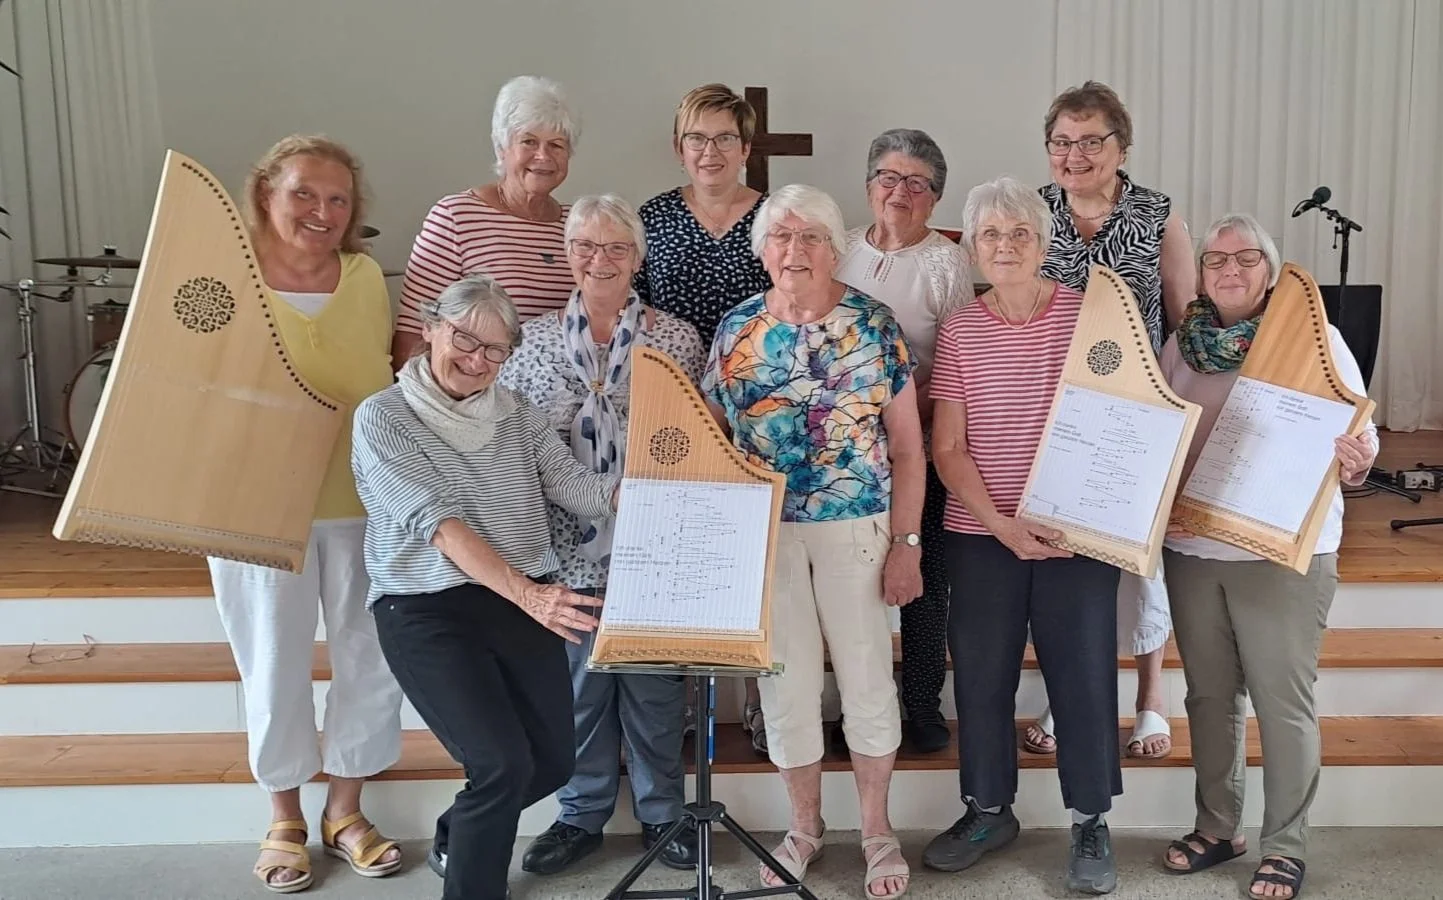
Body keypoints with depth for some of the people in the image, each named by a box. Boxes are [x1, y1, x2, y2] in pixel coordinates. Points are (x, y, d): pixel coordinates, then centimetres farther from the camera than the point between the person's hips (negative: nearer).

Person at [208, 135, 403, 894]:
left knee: (372, 660, 10)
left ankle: (344, 809, 31)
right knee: (275, 665, 11)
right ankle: (284, 816, 32)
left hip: (365, 503, 3)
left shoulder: (366, 276, 0)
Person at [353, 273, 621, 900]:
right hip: (427, 611, -5)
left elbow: (580, 488, -1)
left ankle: (459, 832, 39)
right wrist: (527, 593, -30)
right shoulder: (383, 418, -6)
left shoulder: (517, 415, 10)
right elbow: (438, 523, -18)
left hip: (524, 601, 5)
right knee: (504, 766, -16)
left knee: (553, 761, 9)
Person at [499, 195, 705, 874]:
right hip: (569, 545, 1)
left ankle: (661, 812, 28)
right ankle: (583, 814, 29)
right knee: (578, 678, 11)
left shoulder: (675, 337, 1)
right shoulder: (533, 339, 4)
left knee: (654, 678, 9)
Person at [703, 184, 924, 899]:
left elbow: (907, 445, -2)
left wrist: (906, 543, -6)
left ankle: (877, 828, 28)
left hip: (856, 526, -2)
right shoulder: (737, 329, 3)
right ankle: (804, 823, 30)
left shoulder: (874, 326, -3)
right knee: (785, 679, 9)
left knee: (867, 676, 7)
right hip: (761, 531, 2)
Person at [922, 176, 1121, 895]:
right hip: (981, 532, 2)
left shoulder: (1088, 315, -2)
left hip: (1078, 531, -1)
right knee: (980, 671, 10)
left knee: (1083, 670, 5)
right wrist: (1002, 523, -12)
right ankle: (988, 810, 29)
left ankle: (1091, 821, 23)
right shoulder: (959, 331, 1)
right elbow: (946, 448, -1)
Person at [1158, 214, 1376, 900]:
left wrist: (1355, 459, -25)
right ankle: (1217, 827, 30)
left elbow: (1360, 435, -4)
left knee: (1283, 702, 3)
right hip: (1191, 545, 4)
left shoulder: (1314, 339, -4)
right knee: (1209, 694, 13)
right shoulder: (1181, 344, 5)